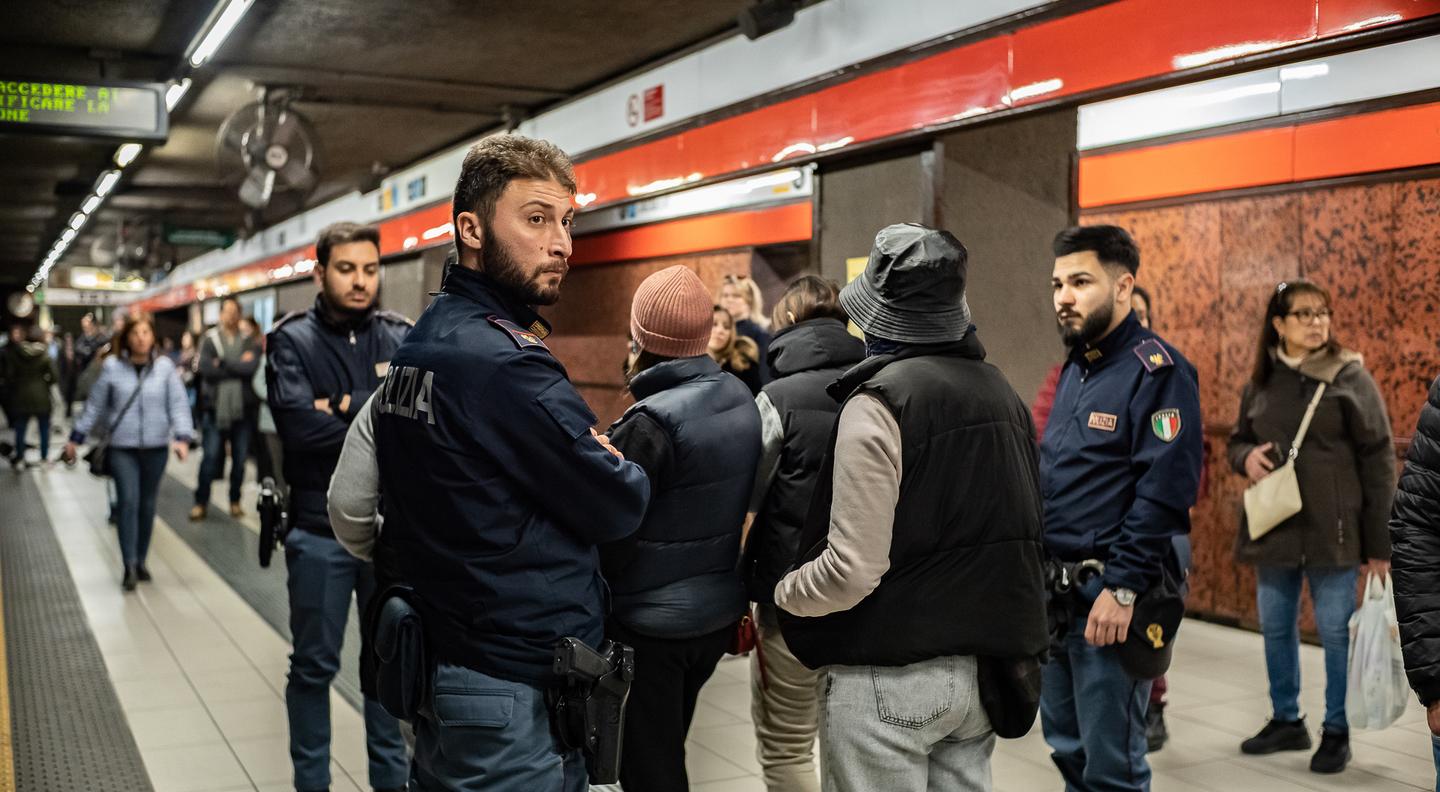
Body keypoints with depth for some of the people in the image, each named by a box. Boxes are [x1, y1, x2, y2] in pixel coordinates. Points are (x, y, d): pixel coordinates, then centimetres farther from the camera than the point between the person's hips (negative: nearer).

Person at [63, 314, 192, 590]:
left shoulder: (165, 367, -2)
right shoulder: (112, 366, -3)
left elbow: (178, 404, -4)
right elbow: (95, 405, 5)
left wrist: (182, 437, -17)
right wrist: (76, 438, 8)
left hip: (156, 447, 1)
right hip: (122, 446, -1)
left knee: (147, 505, 11)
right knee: (128, 502, -11)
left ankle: (141, 560, 25)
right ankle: (129, 565, -5)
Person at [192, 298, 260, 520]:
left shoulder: (250, 342, 5)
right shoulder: (209, 340, 3)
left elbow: (251, 367, -11)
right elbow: (206, 368, -12)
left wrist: (223, 363, -11)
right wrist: (238, 366, -10)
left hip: (242, 409, 1)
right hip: (215, 408, -1)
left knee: (240, 458, 7)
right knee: (211, 457, -2)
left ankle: (235, 501, 21)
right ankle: (201, 502, 9)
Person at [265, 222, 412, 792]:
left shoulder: (402, 338, 3)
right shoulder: (293, 340, -6)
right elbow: (300, 426, -22)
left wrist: (346, 414, -19)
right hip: (322, 533, -2)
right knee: (315, 667, 10)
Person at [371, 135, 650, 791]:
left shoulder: (418, 346, 9)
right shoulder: (502, 361, -22)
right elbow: (621, 508, -17)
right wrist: (623, 471, 6)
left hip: (440, 660, 10)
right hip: (518, 691, -10)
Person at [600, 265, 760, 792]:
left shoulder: (651, 422, -21)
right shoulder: (743, 401, 2)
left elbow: (613, 533, -20)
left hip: (650, 623, -7)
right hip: (718, 612, 8)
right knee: (667, 750, 23)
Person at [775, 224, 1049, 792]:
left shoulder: (880, 400, -16)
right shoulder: (999, 391, 7)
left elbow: (852, 570, -21)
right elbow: (1024, 528, 12)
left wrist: (783, 592, -3)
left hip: (889, 678, -7)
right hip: (985, 670, 7)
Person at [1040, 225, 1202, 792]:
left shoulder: (1157, 371, -13)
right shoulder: (1074, 368, 14)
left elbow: (1164, 490, -20)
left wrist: (1122, 588, -22)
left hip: (1109, 598, -8)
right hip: (1056, 592, 8)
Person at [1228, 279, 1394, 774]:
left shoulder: (1350, 377, -6)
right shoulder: (1261, 382, 6)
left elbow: (1378, 461, -6)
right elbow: (1238, 439, 19)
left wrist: (1380, 542, -9)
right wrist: (1246, 456, -8)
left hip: (1331, 529, -4)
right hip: (1273, 527, 5)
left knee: (1336, 633, 4)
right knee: (1275, 630, 14)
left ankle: (1336, 732, 19)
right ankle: (1286, 721, 30)